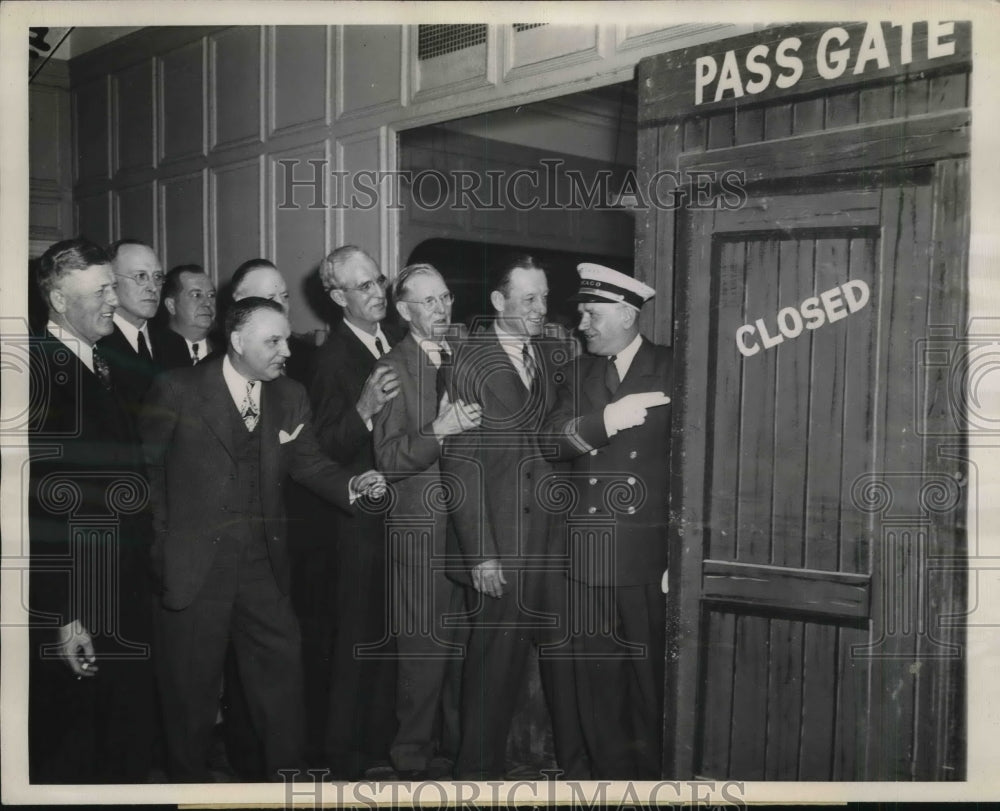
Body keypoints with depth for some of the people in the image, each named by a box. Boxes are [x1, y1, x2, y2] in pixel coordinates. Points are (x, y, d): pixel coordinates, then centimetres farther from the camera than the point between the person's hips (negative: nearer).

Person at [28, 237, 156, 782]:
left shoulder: (112, 367, 12)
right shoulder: (38, 369, -13)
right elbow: (36, 503, -18)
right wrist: (60, 616, -19)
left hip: (128, 605, 8)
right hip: (74, 610, -7)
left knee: (132, 749, 17)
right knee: (68, 756, 9)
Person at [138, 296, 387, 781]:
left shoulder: (290, 397, 5)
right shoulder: (177, 390, -8)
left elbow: (307, 462, 3)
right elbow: (145, 466, -3)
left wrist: (351, 485, -16)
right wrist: (159, 540, -5)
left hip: (262, 560, 4)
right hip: (192, 563, -4)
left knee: (281, 665, 9)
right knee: (191, 682, 10)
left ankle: (286, 774, 26)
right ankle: (189, 777, 30)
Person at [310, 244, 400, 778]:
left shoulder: (397, 346, 7)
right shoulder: (333, 357, -14)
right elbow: (328, 448, -21)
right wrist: (364, 409, -36)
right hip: (361, 522, -7)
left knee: (391, 638, 18)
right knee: (355, 643, 2)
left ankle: (381, 744, 34)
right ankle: (345, 756, 19)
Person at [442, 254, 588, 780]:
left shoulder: (554, 356, 9)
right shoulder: (471, 362, -6)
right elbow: (460, 463, -8)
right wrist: (480, 553, -11)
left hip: (558, 530, 4)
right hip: (502, 537, -4)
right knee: (498, 653, 4)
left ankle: (576, 762, 27)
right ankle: (479, 769, 23)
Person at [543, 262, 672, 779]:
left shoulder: (671, 371, -2)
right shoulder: (580, 372, 12)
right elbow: (552, 440, -2)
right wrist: (605, 420, -19)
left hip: (650, 550, -4)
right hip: (591, 552, 4)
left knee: (650, 677, 5)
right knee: (596, 676, 11)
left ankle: (652, 774, 23)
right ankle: (611, 772, 27)